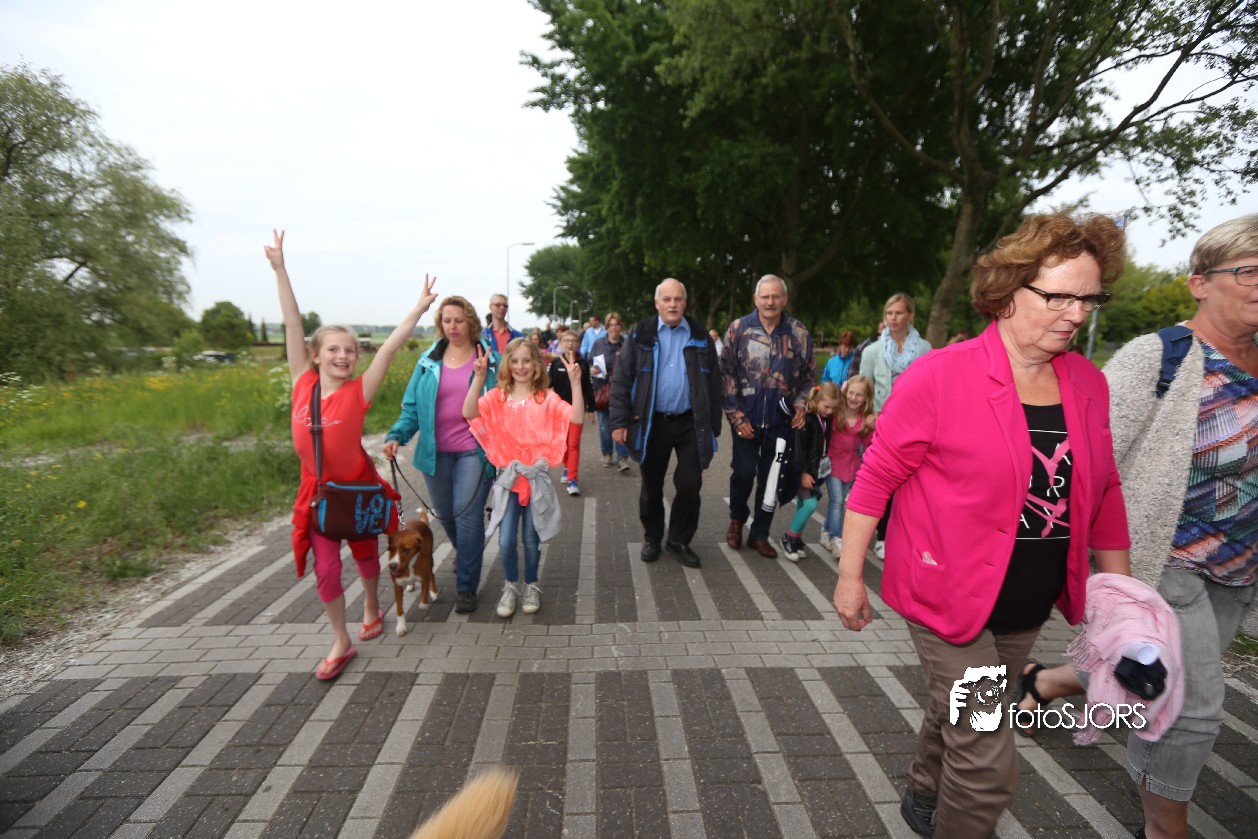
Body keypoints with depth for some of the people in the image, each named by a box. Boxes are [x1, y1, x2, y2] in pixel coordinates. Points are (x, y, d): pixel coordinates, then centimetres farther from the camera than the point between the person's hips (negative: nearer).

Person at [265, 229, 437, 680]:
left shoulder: (358, 392, -15)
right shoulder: (303, 385, -9)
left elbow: (391, 346, -20)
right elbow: (292, 324, -11)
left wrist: (419, 308, -23)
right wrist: (279, 268, -9)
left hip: (359, 486, -1)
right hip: (317, 490, 2)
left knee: (365, 553, 17)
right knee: (326, 567, 4)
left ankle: (372, 608, 46)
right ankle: (341, 643, 22)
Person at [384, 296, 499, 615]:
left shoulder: (489, 358, -2)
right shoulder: (429, 361, 6)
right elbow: (413, 406, 4)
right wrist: (397, 435, -10)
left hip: (474, 450, -4)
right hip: (436, 452, 4)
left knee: (467, 513, -8)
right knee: (444, 513, 17)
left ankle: (466, 587, 5)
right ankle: (464, 553, 48)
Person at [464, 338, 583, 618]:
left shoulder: (546, 397, -3)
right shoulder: (498, 396, -1)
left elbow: (576, 417, -16)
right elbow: (469, 412, -18)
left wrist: (575, 382, -25)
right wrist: (479, 377, -27)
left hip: (536, 476, 0)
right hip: (508, 476, 1)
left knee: (531, 538, 8)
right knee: (505, 541, -2)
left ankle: (531, 587, 33)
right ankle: (511, 586, 25)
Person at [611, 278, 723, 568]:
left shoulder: (700, 337, 4)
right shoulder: (641, 335, 0)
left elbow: (713, 384, 7)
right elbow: (621, 380, -1)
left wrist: (713, 426, 2)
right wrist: (620, 422, -8)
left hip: (690, 424, 1)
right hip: (651, 423, 0)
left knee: (689, 486, 2)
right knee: (651, 487, 12)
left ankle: (679, 541, 22)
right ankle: (652, 539, 30)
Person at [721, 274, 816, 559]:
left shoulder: (799, 334, 2)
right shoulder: (738, 328, -3)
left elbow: (808, 376, 11)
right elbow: (726, 374, -4)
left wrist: (801, 406, -5)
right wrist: (736, 416, -8)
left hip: (781, 420, 2)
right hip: (746, 418, -2)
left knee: (771, 476, 9)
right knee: (744, 471, -1)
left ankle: (760, 533, 24)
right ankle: (737, 519, 29)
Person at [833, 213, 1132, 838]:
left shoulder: (1086, 383, 0)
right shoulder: (940, 376, -19)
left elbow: (1103, 492, 10)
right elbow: (875, 477, -14)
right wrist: (849, 576, -11)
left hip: (1029, 606, 6)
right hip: (949, 596, -6)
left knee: (958, 716, 27)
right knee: (988, 763, -2)